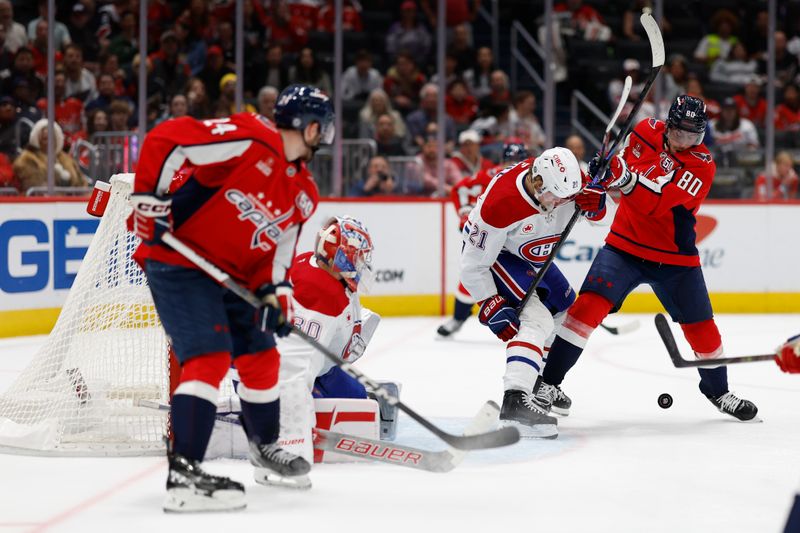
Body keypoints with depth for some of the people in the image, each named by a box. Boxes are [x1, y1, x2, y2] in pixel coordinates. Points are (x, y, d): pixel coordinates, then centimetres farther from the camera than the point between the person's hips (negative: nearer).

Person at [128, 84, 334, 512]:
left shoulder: (303, 195, 9)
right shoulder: (249, 139, -18)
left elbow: (277, 252, 10)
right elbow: (164, 140, -21)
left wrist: (276, 295, -7)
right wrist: (149, 198, -23)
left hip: (232, 275, 9)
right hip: (177, 262, -9)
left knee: (262, 358, 17)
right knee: (210, 359, -21)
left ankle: (266, 450, 40)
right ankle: (183, 475, -24)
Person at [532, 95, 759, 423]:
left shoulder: (702, 165, -14)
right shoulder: (647, 131, -3)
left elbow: (661, 203, -29)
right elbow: (622, 159, 18)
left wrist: (627, 179, -44)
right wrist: (604, 169, -4)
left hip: (674, 256, -1)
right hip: (625, 245, 1)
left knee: (701, 328, 7)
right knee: (589, 306, -18)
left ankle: (718, 391, 34)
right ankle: (547, 384, -14)